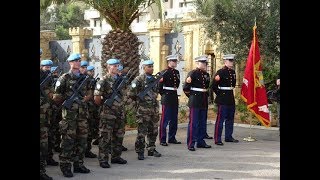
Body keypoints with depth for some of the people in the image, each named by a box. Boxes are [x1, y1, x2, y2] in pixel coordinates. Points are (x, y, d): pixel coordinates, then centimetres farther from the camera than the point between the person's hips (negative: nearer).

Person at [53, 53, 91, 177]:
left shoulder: (84, 78, 14)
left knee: (82, 140, 9)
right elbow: (56, 97, -3)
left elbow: (89, 94, 20)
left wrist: (85, 99, 2)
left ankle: (78, 164, 20)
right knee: (68, 141, -5)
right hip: (69, 114, -6)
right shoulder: (64, 78, -2)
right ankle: (65, 167, 1)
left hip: (82, 113, 6)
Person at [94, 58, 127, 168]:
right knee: (106, 137, -3)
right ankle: (103, 160, 2)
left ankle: (116, 157, 24)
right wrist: (105, 105, 0)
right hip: (108, 114, -7)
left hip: (120, 113, 7)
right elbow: (97, 98, -10)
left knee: (118, 136, 13)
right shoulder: (104, 80, -9)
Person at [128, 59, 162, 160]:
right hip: (143, 109, -6)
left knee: (153, 131, 12)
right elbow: (131, 93, -12)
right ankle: (140, 152, 4)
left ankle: (151, 150, 23)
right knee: (142, 132, -3)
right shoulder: (139, 79, -8)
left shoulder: (154, 79, 11)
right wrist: (139, 100, -1)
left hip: (154, 108, 6)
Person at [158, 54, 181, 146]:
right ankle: (162, 140, 2)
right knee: (165, 119, -3)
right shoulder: (165, 72, -10)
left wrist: (174, 90, 15)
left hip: (174, 97, 7)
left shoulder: (177, 72, 12)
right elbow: (159, 84, -12)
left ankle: (172, 138, 21)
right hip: (167, 98, -7)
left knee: (174, 119, 11)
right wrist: (163, 94, -6)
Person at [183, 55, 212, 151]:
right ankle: (191, 144, -1)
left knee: (203, 123, 12)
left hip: (204, 103, 7)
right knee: (193, 123, -5)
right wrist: (191, 96, 1)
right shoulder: (193, 73, -8)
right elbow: (185, 87, -7)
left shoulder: (206, 74, 13)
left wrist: (206, 95, 16)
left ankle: (201, 142, 21)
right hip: (195, 102, -7)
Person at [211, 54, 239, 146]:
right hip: (223, 99, -8)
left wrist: (230, 92, 13)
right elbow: (214, 86, -13)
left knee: (230, 119, 15)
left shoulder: (233, 72, 11)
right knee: (220, 119, -6)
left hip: (231, 98, 8)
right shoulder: (220, 72, -12)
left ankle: (228, 137, 27)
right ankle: (217, 139, -3)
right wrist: (219, 94, -6)